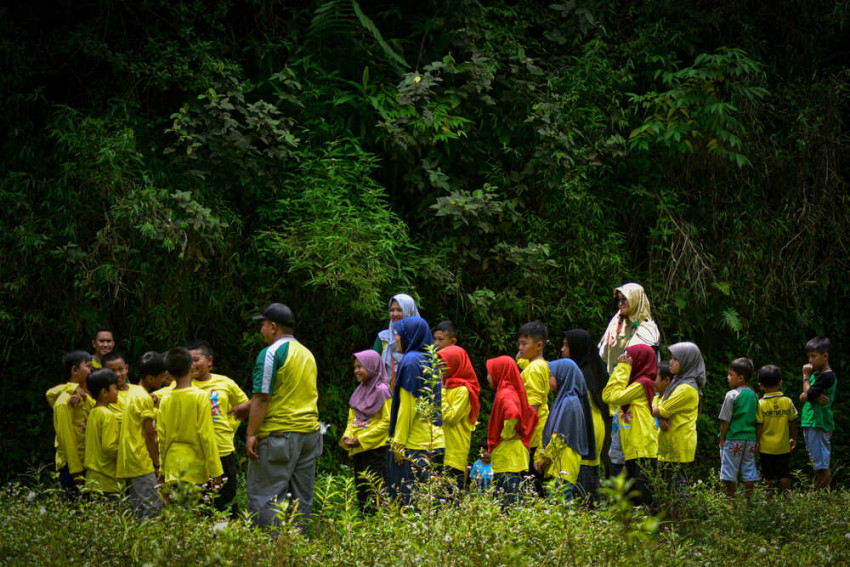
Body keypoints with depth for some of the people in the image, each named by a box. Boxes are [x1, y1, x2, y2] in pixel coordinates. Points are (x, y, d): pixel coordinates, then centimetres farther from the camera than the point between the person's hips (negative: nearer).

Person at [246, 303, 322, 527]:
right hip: (310, 431, 8)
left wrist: (251, 434, -14)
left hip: (279, 433, -8)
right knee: (302, 498, 10)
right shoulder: (307, 353, 16)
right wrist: (246, 407, 27)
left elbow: (262, 397, -15)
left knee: (265, 496, -5)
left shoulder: (271, 353, -9)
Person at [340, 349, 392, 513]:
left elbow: (386, 421, -13)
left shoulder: (382, 391, -9)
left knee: (373, 490, -11)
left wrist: (362, 439, -16)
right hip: (357, 450, 8)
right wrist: (347, 437, -1)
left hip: (375, 448, -8)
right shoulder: (359, 391, 14)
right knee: (360, 487, 10)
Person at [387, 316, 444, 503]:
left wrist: (399, 442, -13)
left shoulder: (410, 361, -10)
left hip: (413, 444, -9)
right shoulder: (430, 361, 15)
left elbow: (407, 405, -14)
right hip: (433, 440, 9)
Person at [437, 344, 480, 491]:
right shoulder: (445, 385, 17)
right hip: (440, 451, 8)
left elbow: (451, 417, -15)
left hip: (454, 453, -8)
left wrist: (441, 393, -11)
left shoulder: (463, 390, -9)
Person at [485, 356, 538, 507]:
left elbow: (513, 413, -32)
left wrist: (507, 435, -18)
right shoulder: (515, 392, 16)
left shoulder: (505, 395, -13)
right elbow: (532, 414, 23)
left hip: (508, 458, -10)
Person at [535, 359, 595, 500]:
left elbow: (559, 437, -16)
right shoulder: (563, 400, 16)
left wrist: (544, 458, -10)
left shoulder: (568, 402, -13)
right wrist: (541, 457, 13)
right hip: (559, 462, 9)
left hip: (565, 464, -9)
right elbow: (551, 433, 18)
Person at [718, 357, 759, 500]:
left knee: (730, 473, 1)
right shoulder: (753, 395, 7)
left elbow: (725, 420, -10)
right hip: (750, 438, 6)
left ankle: (730, 499, 1)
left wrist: (722, 439, -2)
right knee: (749, 469, 9)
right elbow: (756, 420, 10)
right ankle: (748, 499, 10)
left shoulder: (732, 395, -11)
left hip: (733, 438, -6)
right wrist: (754, 438, 16)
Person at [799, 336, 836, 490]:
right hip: (809, 424, 9)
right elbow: (802, 397, 8)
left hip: (820, 424, -9)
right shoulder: (815, 374, 15)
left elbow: (808, 395, -16)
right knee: (817, 462, 14)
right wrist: (815, 396, -13)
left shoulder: (827, 376, -13)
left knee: (822, 466, -6)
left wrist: (806, 376, -3)